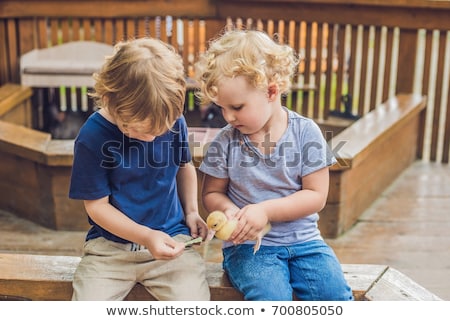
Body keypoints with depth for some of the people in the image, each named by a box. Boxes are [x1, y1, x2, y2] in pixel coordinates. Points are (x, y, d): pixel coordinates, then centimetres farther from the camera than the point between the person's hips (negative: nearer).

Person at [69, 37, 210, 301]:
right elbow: (97, 205, -8)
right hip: (110, 244, -1)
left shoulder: (174, 122, -5)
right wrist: (146, 236, -18)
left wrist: (192, 210, 4)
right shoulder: (93, 137, -13)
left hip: (171, 239, 1)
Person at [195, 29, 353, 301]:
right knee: (271, 297, -27)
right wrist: (228, 210, -17)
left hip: (303, 239, 1)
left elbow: (316, 196, -6)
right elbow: (212, 193, 7)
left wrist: (265, 210, -18)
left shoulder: (305, 132, -6)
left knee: (336, 294, -20)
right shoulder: (226, 141, -3)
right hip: (248, 244, 0)